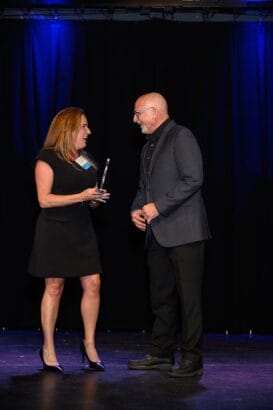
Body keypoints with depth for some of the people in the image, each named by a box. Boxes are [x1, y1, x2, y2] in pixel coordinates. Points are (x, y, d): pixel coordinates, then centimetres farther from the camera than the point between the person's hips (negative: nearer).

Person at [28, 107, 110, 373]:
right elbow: (44, 199, -14)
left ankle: (89, 344, 11)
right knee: (54, 287, 0)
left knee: (93, 284, -1)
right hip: (54, 230, -6)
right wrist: (82, 196, -20)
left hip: (82, 230, 6)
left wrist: (96, 199, 1)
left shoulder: (87, 159, 14)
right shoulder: (47, 159, -8)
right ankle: (48, 349, 11)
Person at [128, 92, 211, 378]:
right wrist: (136, 209, 6)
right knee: (162, 297, 12)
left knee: (189, 297, -6)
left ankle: (192, 360, -3)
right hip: (157, 234, 9)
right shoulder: (148, 146, 22)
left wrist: (158, 206, -16)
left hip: (183, 231, -9)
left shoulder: (181, 136, -6)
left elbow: (193, 179, -16)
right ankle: (161, 354, 19)